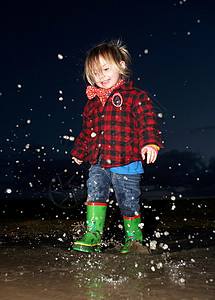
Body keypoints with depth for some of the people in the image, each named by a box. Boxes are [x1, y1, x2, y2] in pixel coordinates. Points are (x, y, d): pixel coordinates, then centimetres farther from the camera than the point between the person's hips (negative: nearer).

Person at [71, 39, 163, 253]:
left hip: (126, 163, -4)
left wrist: (150, 142, -27)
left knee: (128, 201, 5)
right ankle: (93, 235, 2)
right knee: (95, 192, -9)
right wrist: (79, 152, 28)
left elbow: (147, 121, -10)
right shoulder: (93, 102, 15)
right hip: (98, 164, 5)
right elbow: (87, 131, 24)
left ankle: (134, 237, 25)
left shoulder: (135, 97, -1)